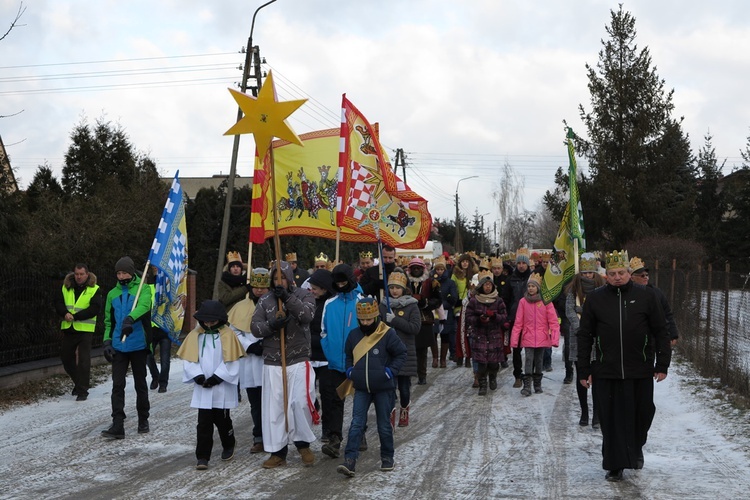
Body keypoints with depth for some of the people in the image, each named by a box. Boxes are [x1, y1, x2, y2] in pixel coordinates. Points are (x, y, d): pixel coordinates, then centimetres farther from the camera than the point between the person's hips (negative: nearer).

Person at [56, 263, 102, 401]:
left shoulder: (94, 289, -4)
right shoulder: (66, 287, 9)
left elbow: (95, 308, -13)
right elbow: (59, 303, 5)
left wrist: (75, 317, -19)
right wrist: (65, 313, -16)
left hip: (85, 329, -5)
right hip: (68, 328, 5)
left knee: (83, 360, -6)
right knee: (66, 357, 14)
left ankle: (82, 390, -1)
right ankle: (79, 382, 34)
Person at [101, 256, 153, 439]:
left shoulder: (143, 289, -3)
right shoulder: (112, 294, 10)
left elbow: (144, 306, -25)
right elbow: (109, 321, 15)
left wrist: (130, 318, -43)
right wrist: (107, 341, 3)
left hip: (138, 345, -3)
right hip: (118, 347, 3)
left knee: (140, 384, 9)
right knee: (117, 385, -3)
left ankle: (143, 420, 24)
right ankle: (117, 426, -3)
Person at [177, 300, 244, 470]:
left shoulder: (227, 334, -5)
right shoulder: (195, 335, 3)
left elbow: (231, 361, -7)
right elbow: (189, 360, 1)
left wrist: (217, 377, -14)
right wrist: (198, 376, -13)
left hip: (222, 387, -2)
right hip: (202, 388, 2)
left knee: (222, 419, 11)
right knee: (203, 422, 0)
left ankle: (228, 446, 35)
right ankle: (202, 457, 2)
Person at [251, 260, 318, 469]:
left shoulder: (304, 295, 3)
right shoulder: (265, 300, 8)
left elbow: (307, 315, -16)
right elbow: (255, 327, 1)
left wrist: (287, 297, -24)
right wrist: (271, 325, -18)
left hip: (299, 361, -2)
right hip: (272, 363, 2)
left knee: (301, 402, -12)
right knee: (274, 407, 3)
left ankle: (303, 443, 12)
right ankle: (278, 451, 13)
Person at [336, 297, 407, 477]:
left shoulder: (388, 334, -11)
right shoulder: (354, 335, 3)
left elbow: (401, 354, -3)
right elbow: (349, 356, 19)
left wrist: (391, 371, -14)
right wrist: (349, 371, 3)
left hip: (383, 388, -3)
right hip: (361, 388, 3)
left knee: (384, 425, 9)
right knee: (356, 424, -4)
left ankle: (387, 457, 27)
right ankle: (349, 461, -8)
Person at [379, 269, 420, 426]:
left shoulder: (411, 305, -2)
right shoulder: (384, 305, 6)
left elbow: (415, 327, -12)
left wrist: (394, 320, -16)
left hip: (405, 352, -1)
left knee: (404, 386, 8)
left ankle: (404, 412, 32)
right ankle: (391, 415, 3)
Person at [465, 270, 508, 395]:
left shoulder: (498, 300, 4)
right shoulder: (473, 301, 0)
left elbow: (504, 317, 2)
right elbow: (468, 317, 0)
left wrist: (494, 316, -16)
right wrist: (479, 319, -17)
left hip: (495, 336, 1)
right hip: (479, 336, -1)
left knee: (494, 361, 1)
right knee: (481, 362, -6)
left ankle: (493, 378, 32)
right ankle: (482, 385, 6)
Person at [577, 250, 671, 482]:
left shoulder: (645, 295, 3)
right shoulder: (595, 298, 4)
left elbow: (660, 331, 6)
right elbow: (584, 336, 6)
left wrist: (662, 364, 1)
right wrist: (584, 370, 2)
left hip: (640, 371, 0)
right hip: (606, 372, 0)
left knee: (642, 414, 11)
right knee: (611, 419, 3)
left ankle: (635, 449, 39)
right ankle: (615, 466, 15)